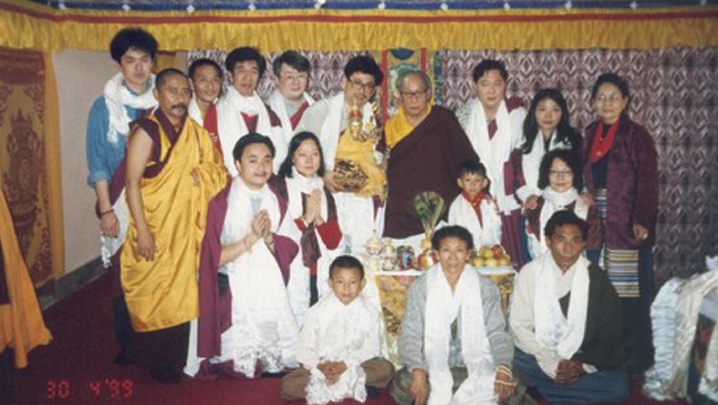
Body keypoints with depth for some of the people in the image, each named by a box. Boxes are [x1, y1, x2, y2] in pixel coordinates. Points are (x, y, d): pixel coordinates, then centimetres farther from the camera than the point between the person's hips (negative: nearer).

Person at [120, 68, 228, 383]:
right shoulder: (147, 131, -10)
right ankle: (157, 363, 20)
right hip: (155, 229, -5)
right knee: (153, 292, 4)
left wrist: (199, 174, -10)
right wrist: (142, 231, -19)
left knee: (181, 293, 13)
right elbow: (132, 182, -14)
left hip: (186, 228, 5)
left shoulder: (196, 133, 7)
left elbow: (213, 171, 13)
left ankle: (175, 361, 28)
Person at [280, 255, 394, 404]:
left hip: (354, 365, 1)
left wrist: (345, 364, -19)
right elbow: (304, 348, -5)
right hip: (320, 366, 0)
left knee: (386, 368, -24)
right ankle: (353, 387, -25)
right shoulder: (317, 312, -3)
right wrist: (321, 366, -22)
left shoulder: (369, 314, -2)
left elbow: (371, 349, -5)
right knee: (287, 385, -24)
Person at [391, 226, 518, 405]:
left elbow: (497, 334, 2)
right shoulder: (420, 287, 0)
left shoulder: (486, 288, 4)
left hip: (477, 366, 2)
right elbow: (410, 335, -5)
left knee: (511, 386, -25)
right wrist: (418, 371, -24)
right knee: (403, 383, -31)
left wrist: (503, 367, -18)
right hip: (432, 366, -2)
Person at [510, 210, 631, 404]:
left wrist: (584, 365, -10)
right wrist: (551, 364, -14)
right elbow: (520, 325, -5)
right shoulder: (530, 272, -2)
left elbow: (611, 333, 3)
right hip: (538, 358, -2)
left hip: (581, 361, 2)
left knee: (619, 385, -25)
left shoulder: (595, 276, 1)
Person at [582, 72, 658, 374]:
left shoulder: (637, 136, -3)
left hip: (628, 227, -4)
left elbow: (647, 183, -9)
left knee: (631, 294, 0)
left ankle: (638, 359, 14)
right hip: (598, 225, 4)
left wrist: (642, 222, -19)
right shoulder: (590, 135, 13)